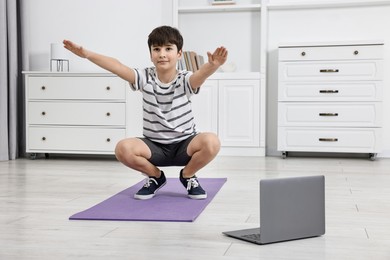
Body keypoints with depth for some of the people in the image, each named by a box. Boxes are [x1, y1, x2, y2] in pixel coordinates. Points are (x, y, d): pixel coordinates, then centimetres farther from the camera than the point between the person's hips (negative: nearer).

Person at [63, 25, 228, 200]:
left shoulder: (185, 80, -13)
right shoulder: (145, 78, -7)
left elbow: (202, 73, -35)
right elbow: (116, 66, -19)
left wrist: (212, 65, -59)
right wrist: (86, 54, -31)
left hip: (184, 144, -1)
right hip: (154, 146, 2)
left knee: (211, 142, -32)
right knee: (123, 149, -27)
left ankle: (187, 176, 1)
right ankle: (155, 176, 5)